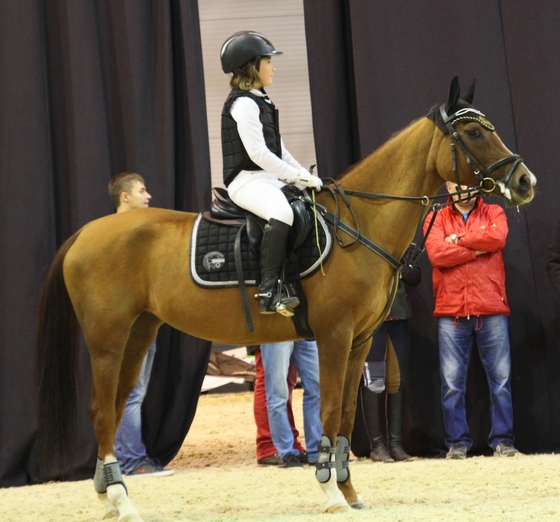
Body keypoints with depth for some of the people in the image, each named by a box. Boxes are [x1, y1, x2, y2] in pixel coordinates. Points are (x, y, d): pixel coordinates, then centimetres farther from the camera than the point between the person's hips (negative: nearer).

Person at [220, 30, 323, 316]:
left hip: (268, 180, 11)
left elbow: (279, 151, 22)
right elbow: (258, 153, -18)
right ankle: (269, 291, -40)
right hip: (248, 181, -11)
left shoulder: (260, 102, 20)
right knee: (282, 212, -37)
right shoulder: (243, 104, -11)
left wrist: (307, 177, 10)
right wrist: (299, 177, -16)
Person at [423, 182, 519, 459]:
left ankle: (502, 439, 8)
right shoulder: (436, 219, 10)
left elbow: (497, 237, -11)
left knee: (500, 379, 1)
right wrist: (479, 248, -8)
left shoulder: (494, 213, 12)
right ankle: (457, 442, 7)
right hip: (451, 313, 0)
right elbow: (436, 254, -8)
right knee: (452, 383, -1)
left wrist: (459, 240, -5)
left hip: (491, 311, 0)